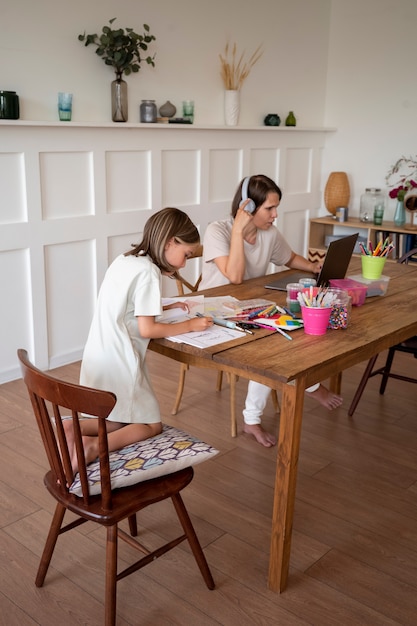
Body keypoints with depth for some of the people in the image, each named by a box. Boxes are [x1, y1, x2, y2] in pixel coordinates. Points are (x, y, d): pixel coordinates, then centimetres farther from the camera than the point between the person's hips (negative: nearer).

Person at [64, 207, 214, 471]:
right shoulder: (148, 272, -15)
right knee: (151, 425, 8)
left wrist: (164, 307, 15)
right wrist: (189, 325, -6)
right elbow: (146, 330, -16)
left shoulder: (124, 260, 10)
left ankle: (72, 429, -3)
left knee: (117, 421, 21)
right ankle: (94, 447, -13)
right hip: (119, 363, -8)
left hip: (97, 359, 8)